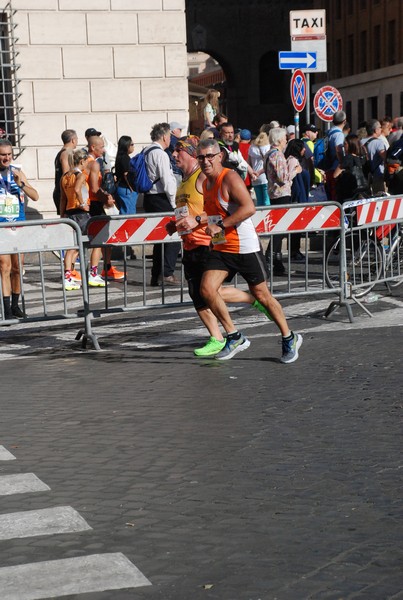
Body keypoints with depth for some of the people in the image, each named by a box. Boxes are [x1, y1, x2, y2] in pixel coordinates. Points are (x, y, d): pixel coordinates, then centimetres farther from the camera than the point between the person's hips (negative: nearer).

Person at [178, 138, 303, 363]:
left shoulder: (230, 178, -15)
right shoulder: (206, 183, 11)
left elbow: (249, 208, -28)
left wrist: (220, 226, -26)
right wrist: (194, 221, 8)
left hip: (245, 247, -7)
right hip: (221, 249, 7)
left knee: (261, 295, 2)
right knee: (207, 289, -10)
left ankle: (290, 339, 21)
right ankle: (235, 338, 2)